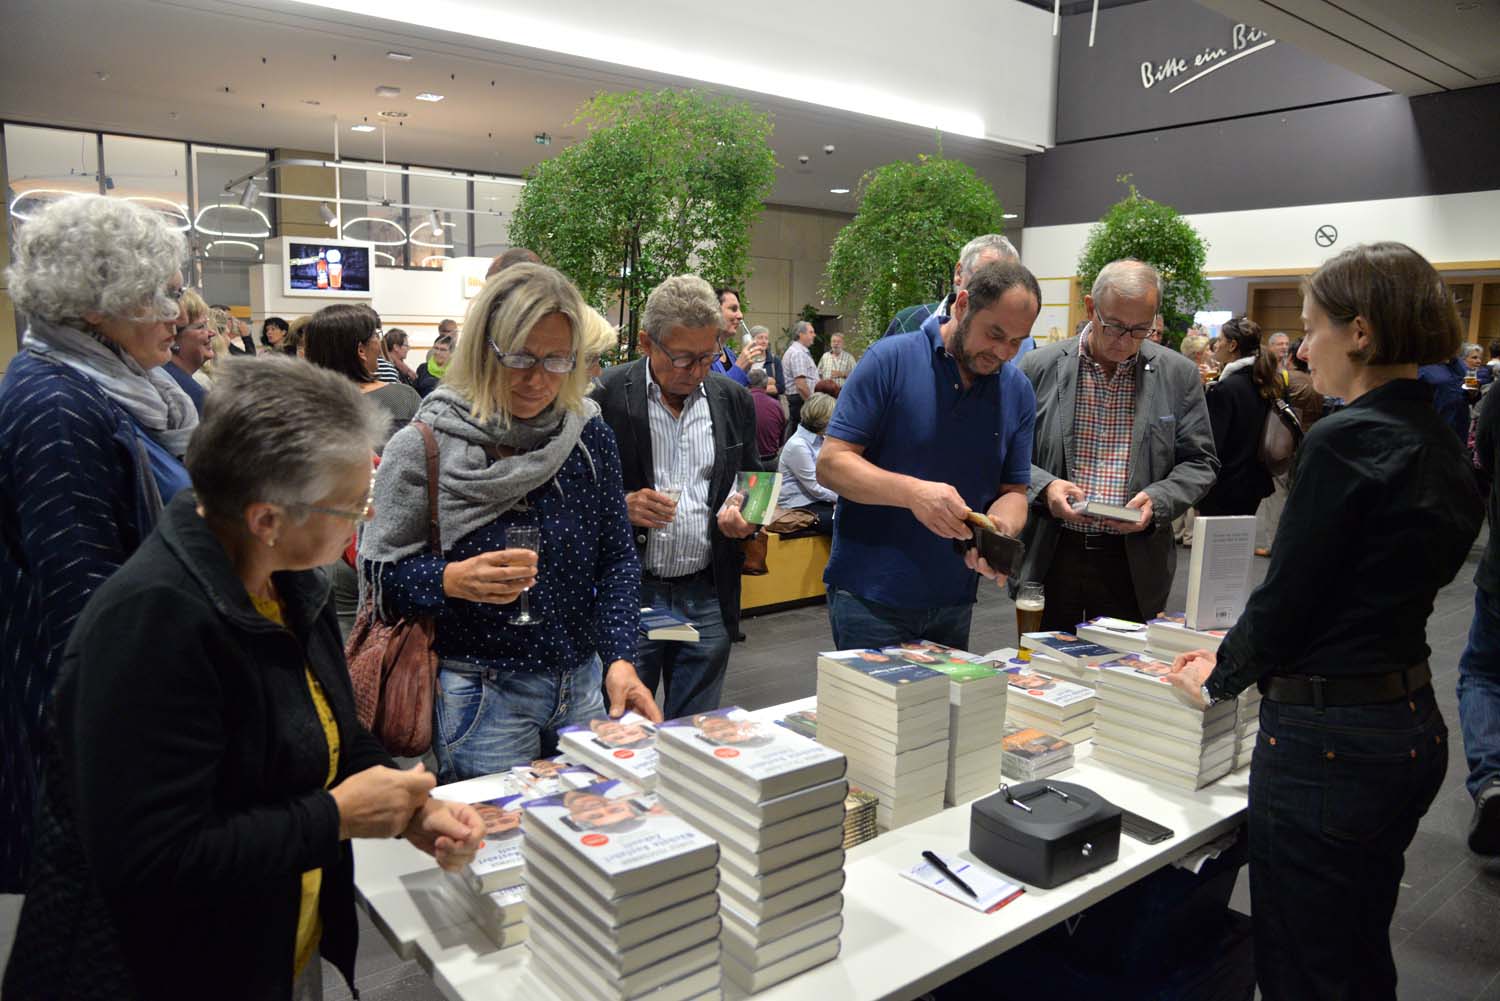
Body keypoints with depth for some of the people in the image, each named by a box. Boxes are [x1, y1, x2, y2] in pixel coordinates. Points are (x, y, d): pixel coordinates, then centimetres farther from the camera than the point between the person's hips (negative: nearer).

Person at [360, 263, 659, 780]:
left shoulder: (590, 435, -1)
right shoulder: (424, 449, -11)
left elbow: (616, 559, 1)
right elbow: (380, 571, -8)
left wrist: (620, 660, -10)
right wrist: (454, 581, -26)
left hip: (583, 685, 4)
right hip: (480, 697, -4)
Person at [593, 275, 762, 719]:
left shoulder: (734, 400, 6)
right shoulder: (605, 395, -7)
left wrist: (745, 515, -5)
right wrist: (620, 506, -21)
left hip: (708, 597, 4)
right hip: (627, 594, -3)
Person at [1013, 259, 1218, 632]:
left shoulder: (1179, 374, 2)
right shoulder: (1040, 367, -1)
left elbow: (1199, 463, 6)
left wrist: (1157, 502, -12)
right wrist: (1044, 486, -15)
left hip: (1134, 564, 1)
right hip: (1050, 559, 0)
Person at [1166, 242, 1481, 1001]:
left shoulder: (1346, 441, -19)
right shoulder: (1441, 448, 9)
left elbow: (1286, 594, -16)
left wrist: (1217, 680, 2)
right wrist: (1239, 658, 17)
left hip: (1328, 741, -9)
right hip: (1412, 728, 9)